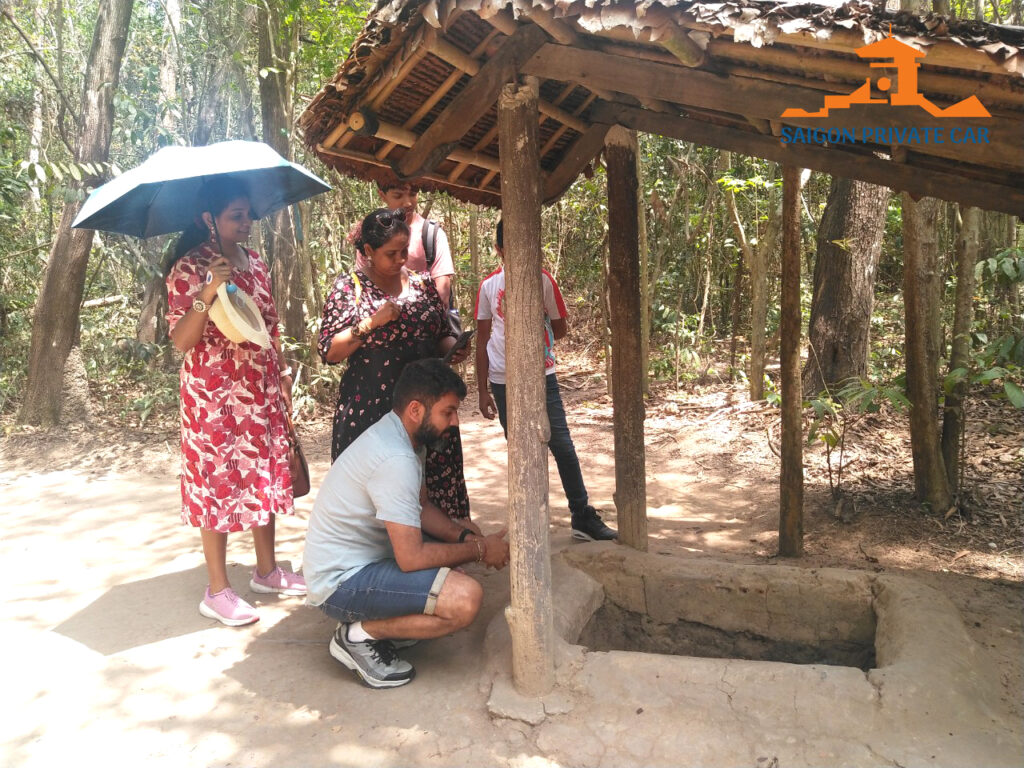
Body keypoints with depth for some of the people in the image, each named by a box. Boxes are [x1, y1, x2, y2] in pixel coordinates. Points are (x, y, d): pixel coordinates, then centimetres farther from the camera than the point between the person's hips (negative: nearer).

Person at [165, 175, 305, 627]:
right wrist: (207, 295, -29)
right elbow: (180, 340, -16)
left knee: (265, 476, 12)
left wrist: (283, 376, 13)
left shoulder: (256, 263, 10)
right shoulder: (189, 268, -9)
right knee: (219, 483, 0)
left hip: (262, 391, 6)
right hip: (214, 394, -6)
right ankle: (217, 591, 11)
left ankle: (267, 570, 27)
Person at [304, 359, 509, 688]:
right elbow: (411, 557, -26)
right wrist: (479, 550, -13)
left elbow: (422, 508, 13)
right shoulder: (395, 460, -27)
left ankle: (384, 621, 12)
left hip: (360, 557, 10)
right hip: (341, 583, -10)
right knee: (466, 597, -24)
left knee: (460, 542, 15)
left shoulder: (398, 435, 4)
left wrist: (467, 537, -3)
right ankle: (360, 635, -6)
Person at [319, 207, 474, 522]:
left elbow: (441, 336, 20)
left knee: (437, 490, 2)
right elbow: (328, 352, -4)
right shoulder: (348, 287, 1)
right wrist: (371, 323, -16)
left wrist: (454, 347, -3)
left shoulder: (422, 284, 11)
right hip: (368, 411, -3)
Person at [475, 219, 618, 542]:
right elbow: (482, 340, 5)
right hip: (503, 381, 1)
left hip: (541, 376, -1)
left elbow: (560, 328, 10)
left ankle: (583, 517, 9)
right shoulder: (488, 285, 3)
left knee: (562, 445, -2)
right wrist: (483, 390, 3)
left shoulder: (543, 279, 1)